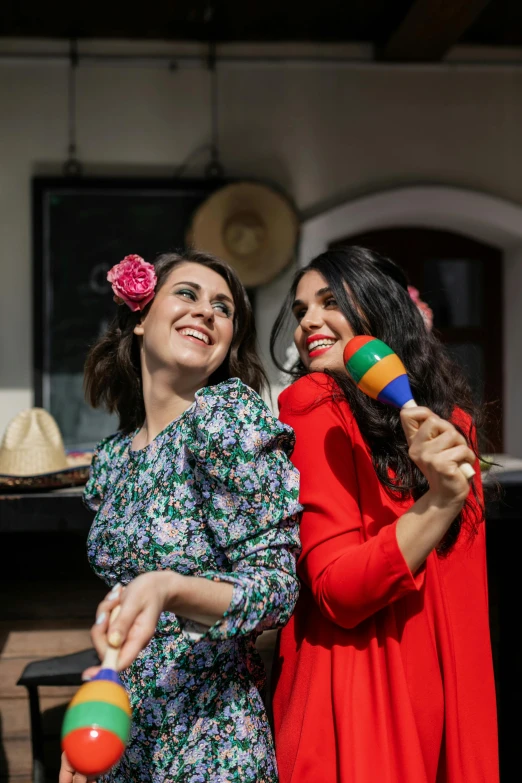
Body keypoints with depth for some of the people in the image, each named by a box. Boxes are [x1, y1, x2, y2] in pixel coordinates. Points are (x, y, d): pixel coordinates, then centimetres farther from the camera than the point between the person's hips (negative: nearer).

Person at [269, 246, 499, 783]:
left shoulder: (449, 417, 5)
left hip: (449, 688, 5)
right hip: (361, 693, -5)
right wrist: (440, 500, -29)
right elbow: (337, 592, -19)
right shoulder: (316, 407, -11)